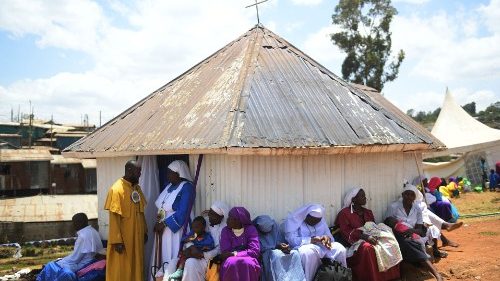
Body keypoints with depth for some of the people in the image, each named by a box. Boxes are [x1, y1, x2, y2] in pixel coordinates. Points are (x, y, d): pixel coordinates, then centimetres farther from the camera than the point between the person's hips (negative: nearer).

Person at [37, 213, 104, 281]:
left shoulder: (83, 236, -25)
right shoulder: (92, 230, 4)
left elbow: (75, 258, -21)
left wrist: (61, 261, -6)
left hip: (81, 265, -9)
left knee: (51, 267, 3)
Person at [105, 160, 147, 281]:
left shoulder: (137, 188, 8)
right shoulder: (116, 189, -15)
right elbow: (114, 218, -17)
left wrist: (144, 232, 14)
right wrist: (117, 240, -19)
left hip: (137, 237, 7)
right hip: (123, 238, -7)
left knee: (136, 267, 14)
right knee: (121, 270, 3)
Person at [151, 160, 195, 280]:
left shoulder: (187, 188, -12)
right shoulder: (169, 186, 13)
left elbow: (182, 213, -18)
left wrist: (164, 224, -14)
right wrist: (158, 223, -1)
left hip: (174, 230, -8)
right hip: (162, 229, 8)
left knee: (171, 257, -4)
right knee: (161, 255, 9)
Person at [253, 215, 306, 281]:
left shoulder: (275, 226, 4)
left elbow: (282, 240, 10)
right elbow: (261, 248, -14)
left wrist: (285, 247, -13)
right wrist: (276, 246, -21)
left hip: (278, 250, 5)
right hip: (266, 254, -5)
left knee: (295, 254, -23)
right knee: (275, 255, -38)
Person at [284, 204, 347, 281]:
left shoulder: (321, 221, 12)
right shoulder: (293, 220, -7)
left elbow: (329, 235, 8)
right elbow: (292, 240, -18)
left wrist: (327, 238, -19)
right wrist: (311, 240, -28)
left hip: (321, 246, 5)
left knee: (340, 249, -21)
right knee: (308, 252, -40)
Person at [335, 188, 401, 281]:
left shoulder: (368, 212, 22)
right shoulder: (345, 213, 1)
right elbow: (346, 233, -10)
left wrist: (375, 236, -9)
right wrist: (364, 236, -24)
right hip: (356, 241, -6)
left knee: (391, 243, -23)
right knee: (368, 248, -39)